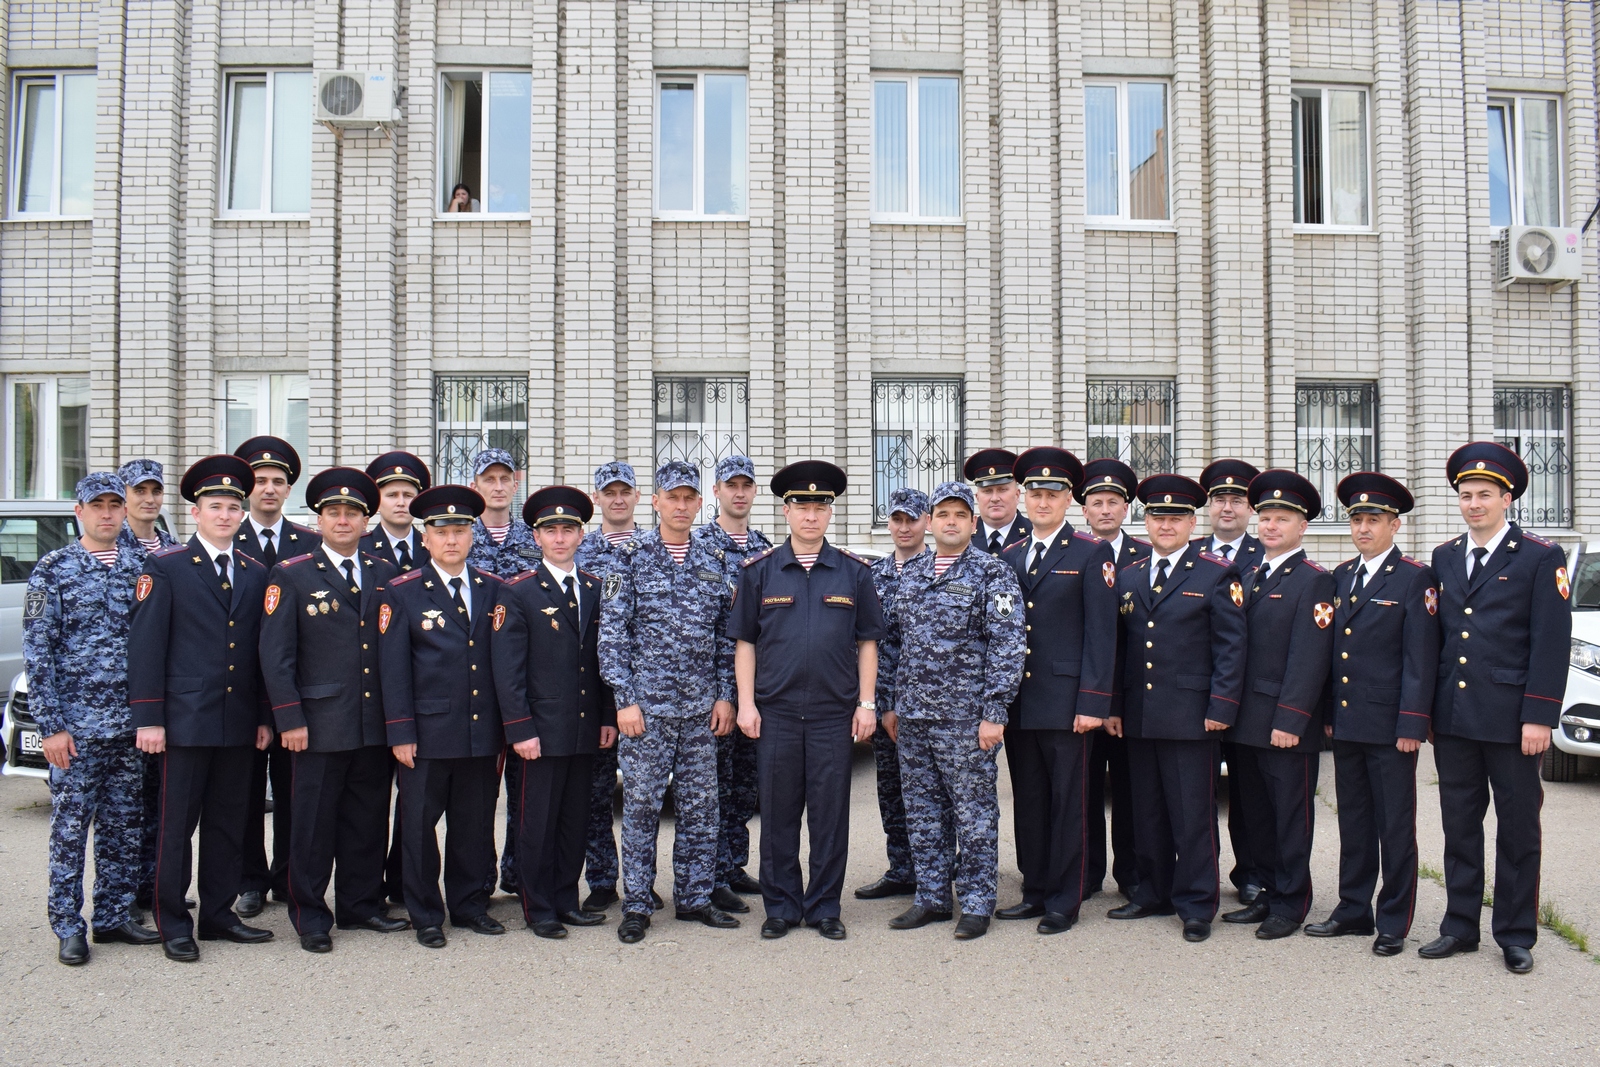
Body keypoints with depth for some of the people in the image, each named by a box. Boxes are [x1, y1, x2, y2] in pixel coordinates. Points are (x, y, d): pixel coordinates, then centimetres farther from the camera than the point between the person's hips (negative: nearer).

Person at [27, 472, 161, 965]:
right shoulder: (53, 570, -3)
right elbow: (37, 653, -5)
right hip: (75, 726, -4)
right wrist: (51, 725, -10)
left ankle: (114, 916, 22)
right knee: (70, 828, 3)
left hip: (130, 724, 4)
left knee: (124, 826, 10)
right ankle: (68, 929, 13)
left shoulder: (139, 568, 8)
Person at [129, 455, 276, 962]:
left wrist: (264, 716, 9)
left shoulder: (256, 574, 12)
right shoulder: (164, 567, -1)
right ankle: (174, 925, 13)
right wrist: (148, 718, -10)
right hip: (186, 720, -4)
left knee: (229, 824, 10)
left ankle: (219, 915, 22)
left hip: (239, 724, 4)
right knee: (177, 825, 2)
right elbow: (145, 645, -5)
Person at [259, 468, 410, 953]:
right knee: (314, 823, 3)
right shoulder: (291, 576, 1)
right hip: (321, 723, -3)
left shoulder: (386, 576, 11)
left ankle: (361, 904, 25)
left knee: (369, 819, 11)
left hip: (377, 725, 4)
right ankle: (310, 917, 16)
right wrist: (289, 718, -10)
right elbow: (275, 654, -4)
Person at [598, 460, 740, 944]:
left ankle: (695, 897, 21)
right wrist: (625, 699, -11)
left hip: (701, 708, 4)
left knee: (700, 806, 9)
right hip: (647, 704, -3)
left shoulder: (712, 562, 10)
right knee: (642, 805, 2)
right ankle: (636, 905, 13)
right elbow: (612, 633, -5)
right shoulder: (631, 558, -1)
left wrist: (724, 695, 5)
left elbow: (725, 635, 12)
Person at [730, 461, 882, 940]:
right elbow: (745, 642, 5)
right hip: (775, 712, 0)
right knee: (778, 813, 7)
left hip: (835, 712, 0)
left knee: (830, 814, 5)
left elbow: (867, 642, 7)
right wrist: (746, 703, -2)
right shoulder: (759, 570, 4)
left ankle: (825, 907, 19)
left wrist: (866, 703, 1)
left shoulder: (854, 572, 5)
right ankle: (781, 906, 20)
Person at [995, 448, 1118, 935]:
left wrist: (1093, 703, -13)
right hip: (1017, 703, 5)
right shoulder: (1008, 557, 13)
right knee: (1028, 802, 12)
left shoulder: (1091, 553, -2)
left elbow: (1101, 633, -7)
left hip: (1065, 702, -5)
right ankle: (1035, 892, 23)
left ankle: (1064, 902, 12)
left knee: (1067, 803, 2)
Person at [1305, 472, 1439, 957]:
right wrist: (1327, 713, 11)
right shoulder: (1340, 577, 13)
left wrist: (1412, 724, -15)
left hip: (1389, 726, -6)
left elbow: (1420, 658, -10)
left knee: (1395, 827, 3)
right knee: (1353, 822, 14)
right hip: (1345, 724, 6)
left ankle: (1393, 924, 12)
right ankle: (1353, 911, 24)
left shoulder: (1415, 578, -5)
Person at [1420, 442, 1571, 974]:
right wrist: (1428, 708, 8)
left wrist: (1539, 716, -13)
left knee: (1518, 829, 6)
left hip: (1511, 719, -4)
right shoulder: (1443, 558, 11)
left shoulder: (1541, 557, -3)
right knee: (1459, 826, 11)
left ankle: (1516, 935, 18)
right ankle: (1461, 926, 22)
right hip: (1453, 719, 5)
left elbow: (1552, 643, -8)